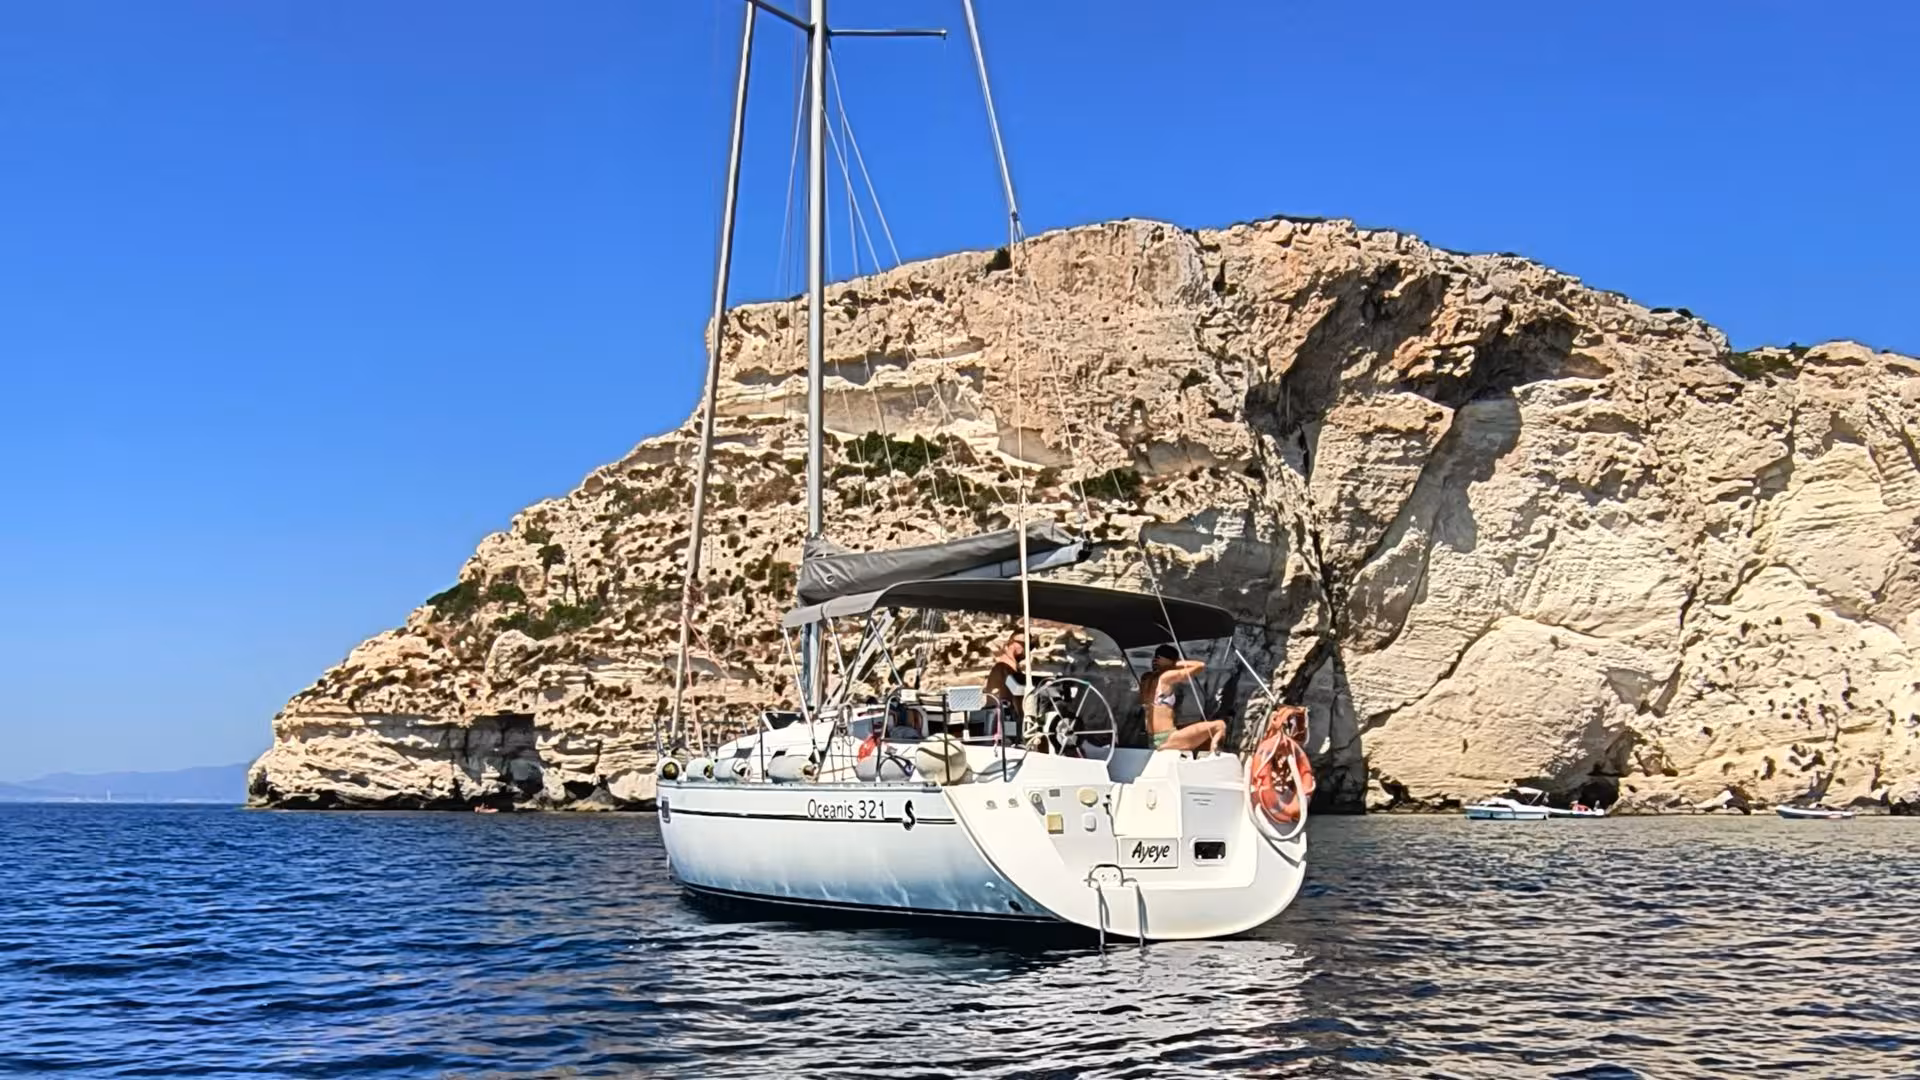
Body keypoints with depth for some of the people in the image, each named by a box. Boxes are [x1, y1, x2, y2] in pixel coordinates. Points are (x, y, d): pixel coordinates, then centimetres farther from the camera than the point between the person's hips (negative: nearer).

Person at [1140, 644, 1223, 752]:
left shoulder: (1146, 679, 14)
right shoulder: (1166, 677, -8)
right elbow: (1201, 666, -3)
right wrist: (1176, 664, 5)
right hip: (1166, 739, -9)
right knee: (1220, 726, -6)